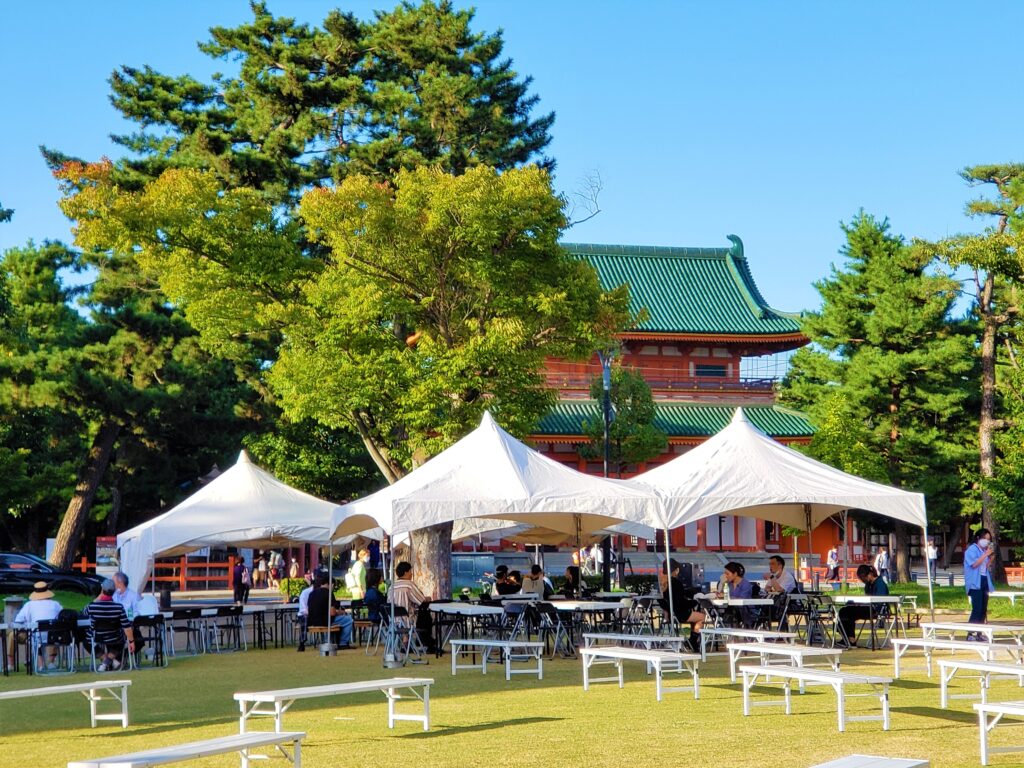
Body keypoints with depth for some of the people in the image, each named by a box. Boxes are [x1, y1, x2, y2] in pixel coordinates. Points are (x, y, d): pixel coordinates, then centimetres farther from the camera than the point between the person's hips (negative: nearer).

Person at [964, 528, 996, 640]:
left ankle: (979, 633, 10)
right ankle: (970, 633, -15)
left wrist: (991, 557, 2)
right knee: (977, 609, -16)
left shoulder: (984, 551, 16)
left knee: (983, 609, 6)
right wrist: (986, 554, -16)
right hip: (975, 583, -8)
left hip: (984, 582, 8)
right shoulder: (972, 549, -6)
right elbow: (974, 564, -20)